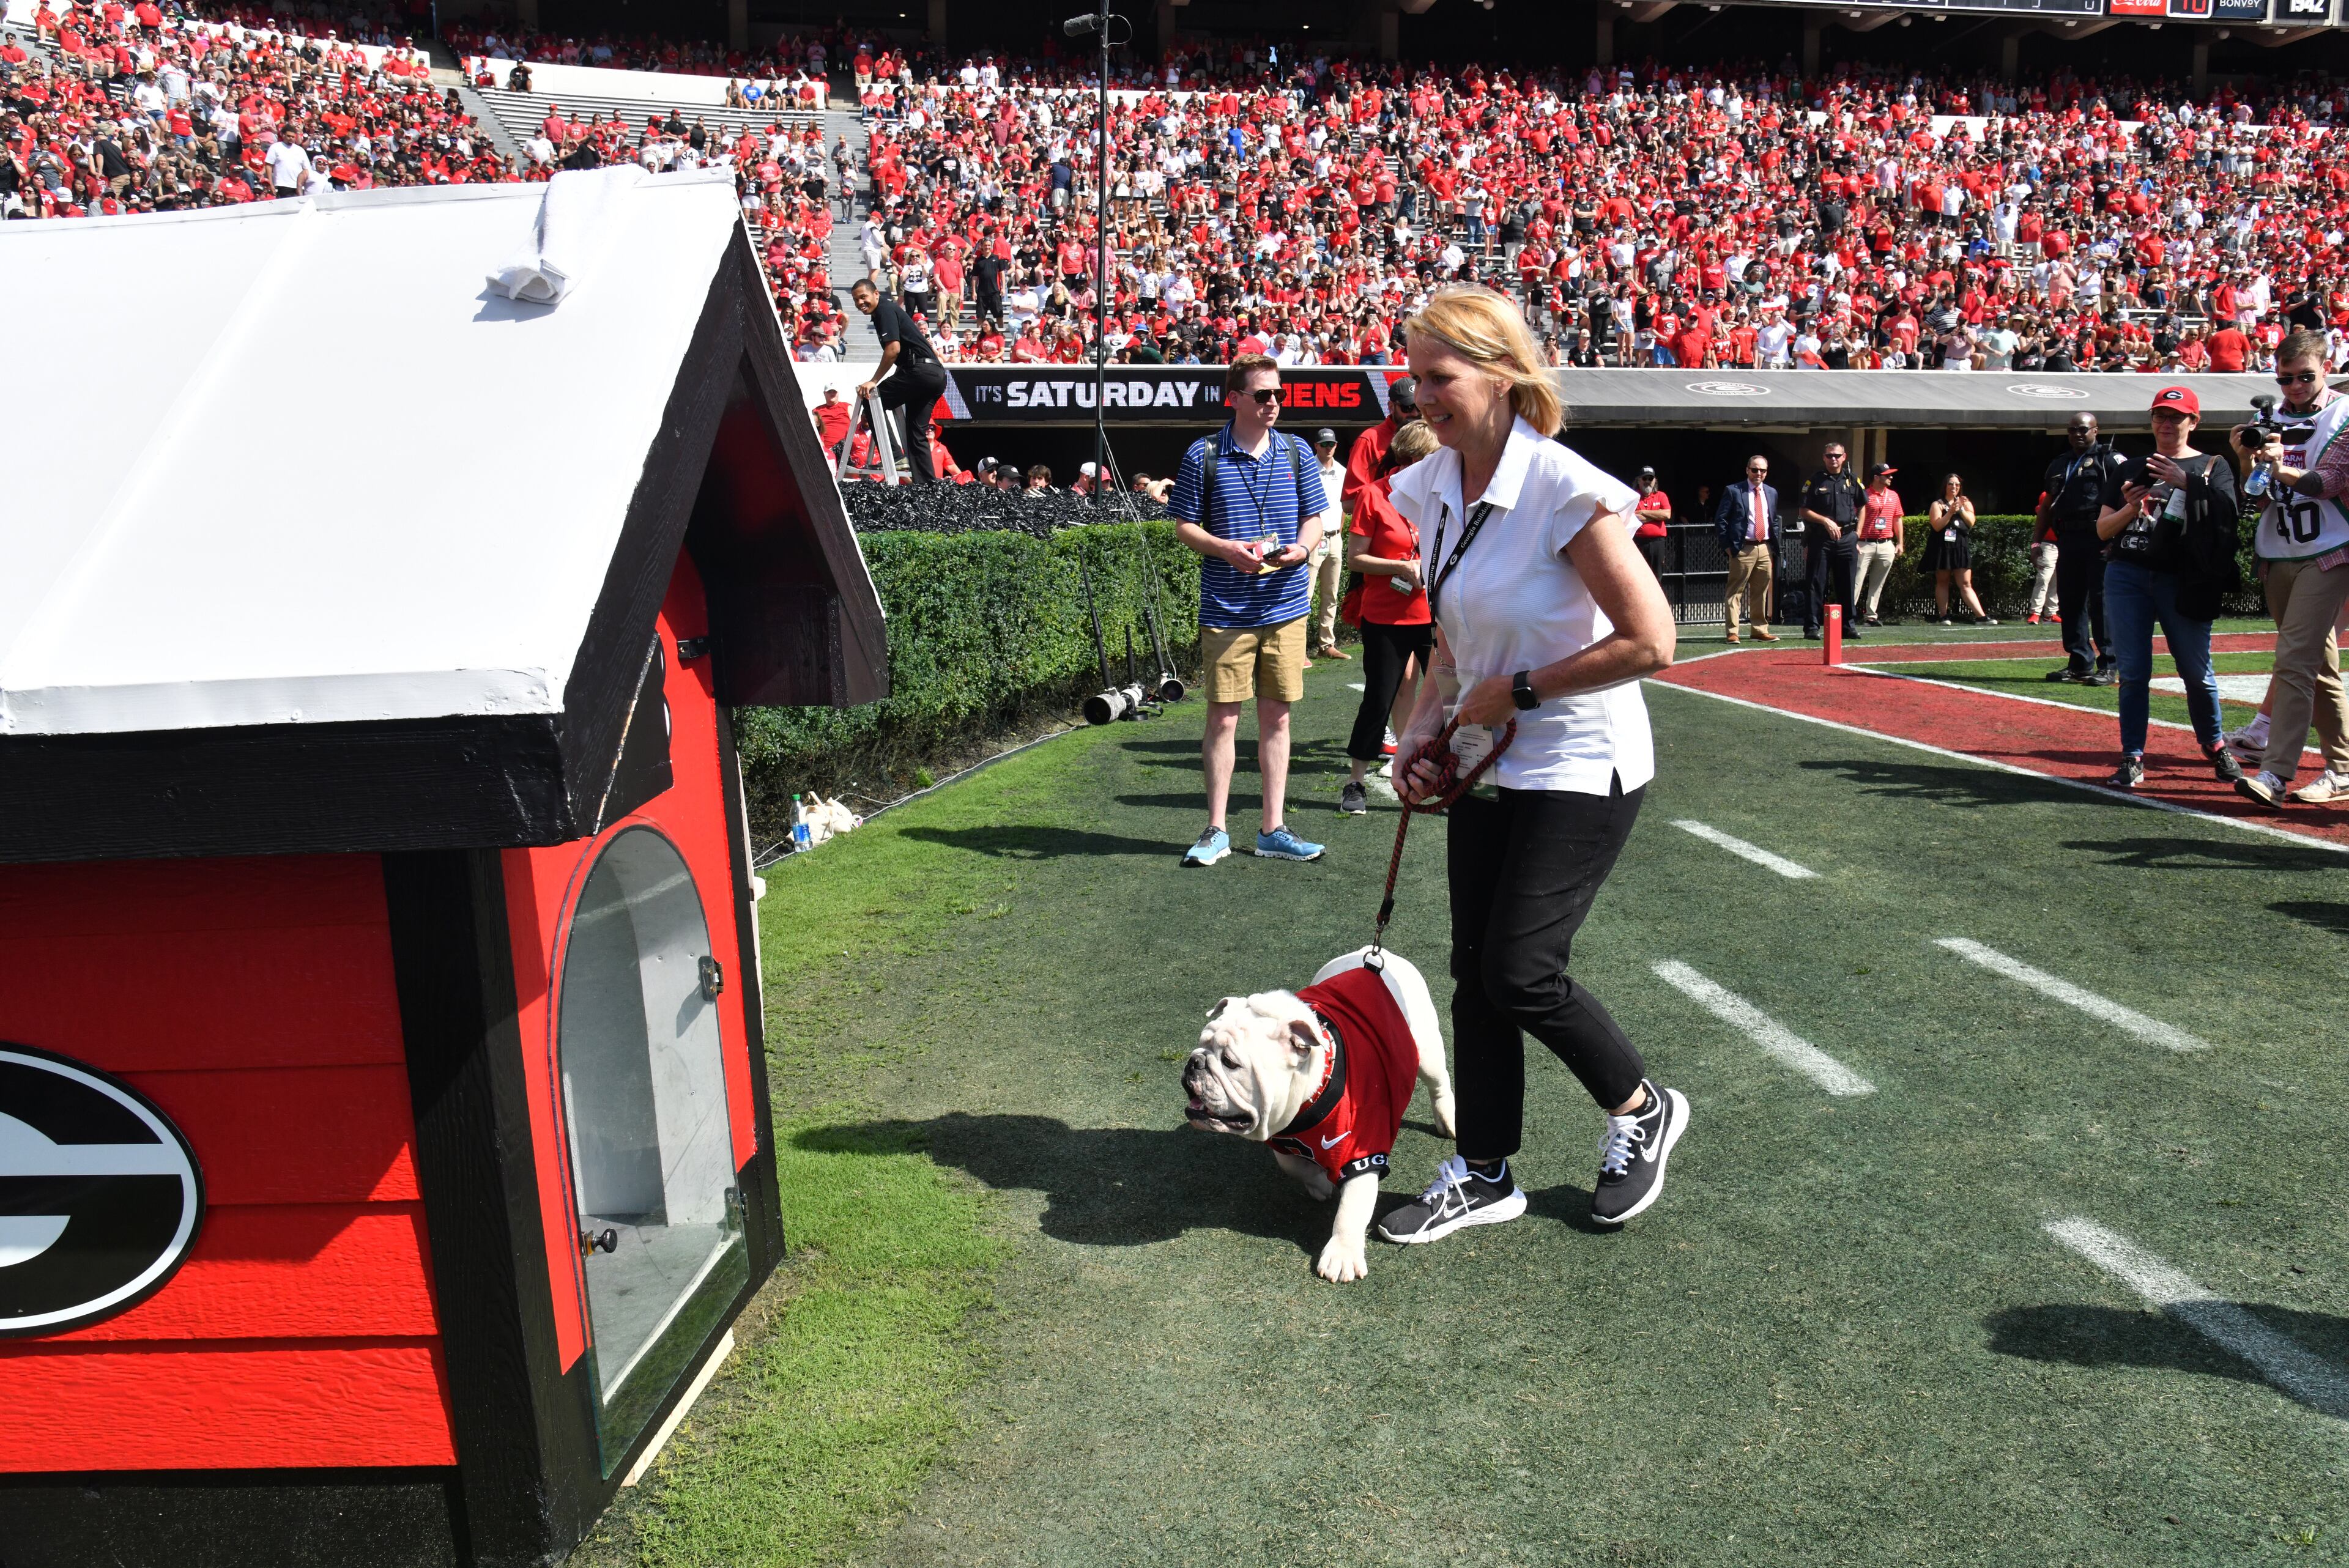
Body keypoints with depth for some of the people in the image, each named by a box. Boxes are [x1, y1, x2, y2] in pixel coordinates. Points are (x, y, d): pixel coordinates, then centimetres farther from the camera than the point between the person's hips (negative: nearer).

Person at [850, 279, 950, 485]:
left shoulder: (885, 310, -4)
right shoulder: (889, 309, 24)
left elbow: (893, 348, -16)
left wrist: (874, 381, -13)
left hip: (921, 370, -10)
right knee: (916, 433, 12)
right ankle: (928, 483, 8)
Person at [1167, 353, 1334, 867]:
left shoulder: (1297, 452, 8)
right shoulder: (1204, 456, -1)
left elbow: (1317, 517, 12)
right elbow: (1184, 525, 2)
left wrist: (1301, 547, -10)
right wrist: (1228, 548, -15)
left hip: (1285, 605, 3)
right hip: (1226, 608, -3)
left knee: (1276, 717, 8)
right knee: (1223, 716, 0)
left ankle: (1273, 830, 17)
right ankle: (1216, 831, 12)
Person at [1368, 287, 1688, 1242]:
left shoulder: (1565, 491, -21)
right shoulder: (1433, 489, 3)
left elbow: (1649, 642, -22)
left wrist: (1519, 690, -17)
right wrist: (1425, 725, 2)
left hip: (1579, 768, -7)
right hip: (1488, 767, 7)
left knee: (1520, 974, -7)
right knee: (1475, 971, 9)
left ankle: (1642, 1110, 22)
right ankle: (1483, 1175, 25)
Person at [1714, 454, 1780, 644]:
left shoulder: (1772, 493, 15)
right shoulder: (1733, 491, -2)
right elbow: (1720, 519, -3)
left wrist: (1774, 543, 12)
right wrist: (1727, 546, -7)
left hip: (1765, 549, 5)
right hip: (1743, 549, -5)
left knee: (1761, 593, 10)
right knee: (1736, 592, -6)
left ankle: (1760, 630, 17)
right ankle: (1732, 632, -5)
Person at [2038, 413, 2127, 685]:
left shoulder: (2109, 460, 1)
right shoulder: (2058, 464, 20)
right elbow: (2047, 507, 23)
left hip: (2099, 539, -6)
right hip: (2068, 540, 6)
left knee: (2101, 602, -7)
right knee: (2069, 603, 7)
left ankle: (2108, 666, -4)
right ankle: (2079, 663, 15)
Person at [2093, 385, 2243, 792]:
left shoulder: (2212, 466, 10)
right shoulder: (2133, 469, 17)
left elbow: (2226, 510, -9)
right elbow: (2102, 529, 12)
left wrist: (2188, 483, -20)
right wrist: (2130, 509, -6)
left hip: (2183, 581, -2)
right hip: (2127, 575, 2)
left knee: (2197, 671, 0)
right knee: (2133, 671, -1)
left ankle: (2215, 748, 19)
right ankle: (2133, 759, 3)